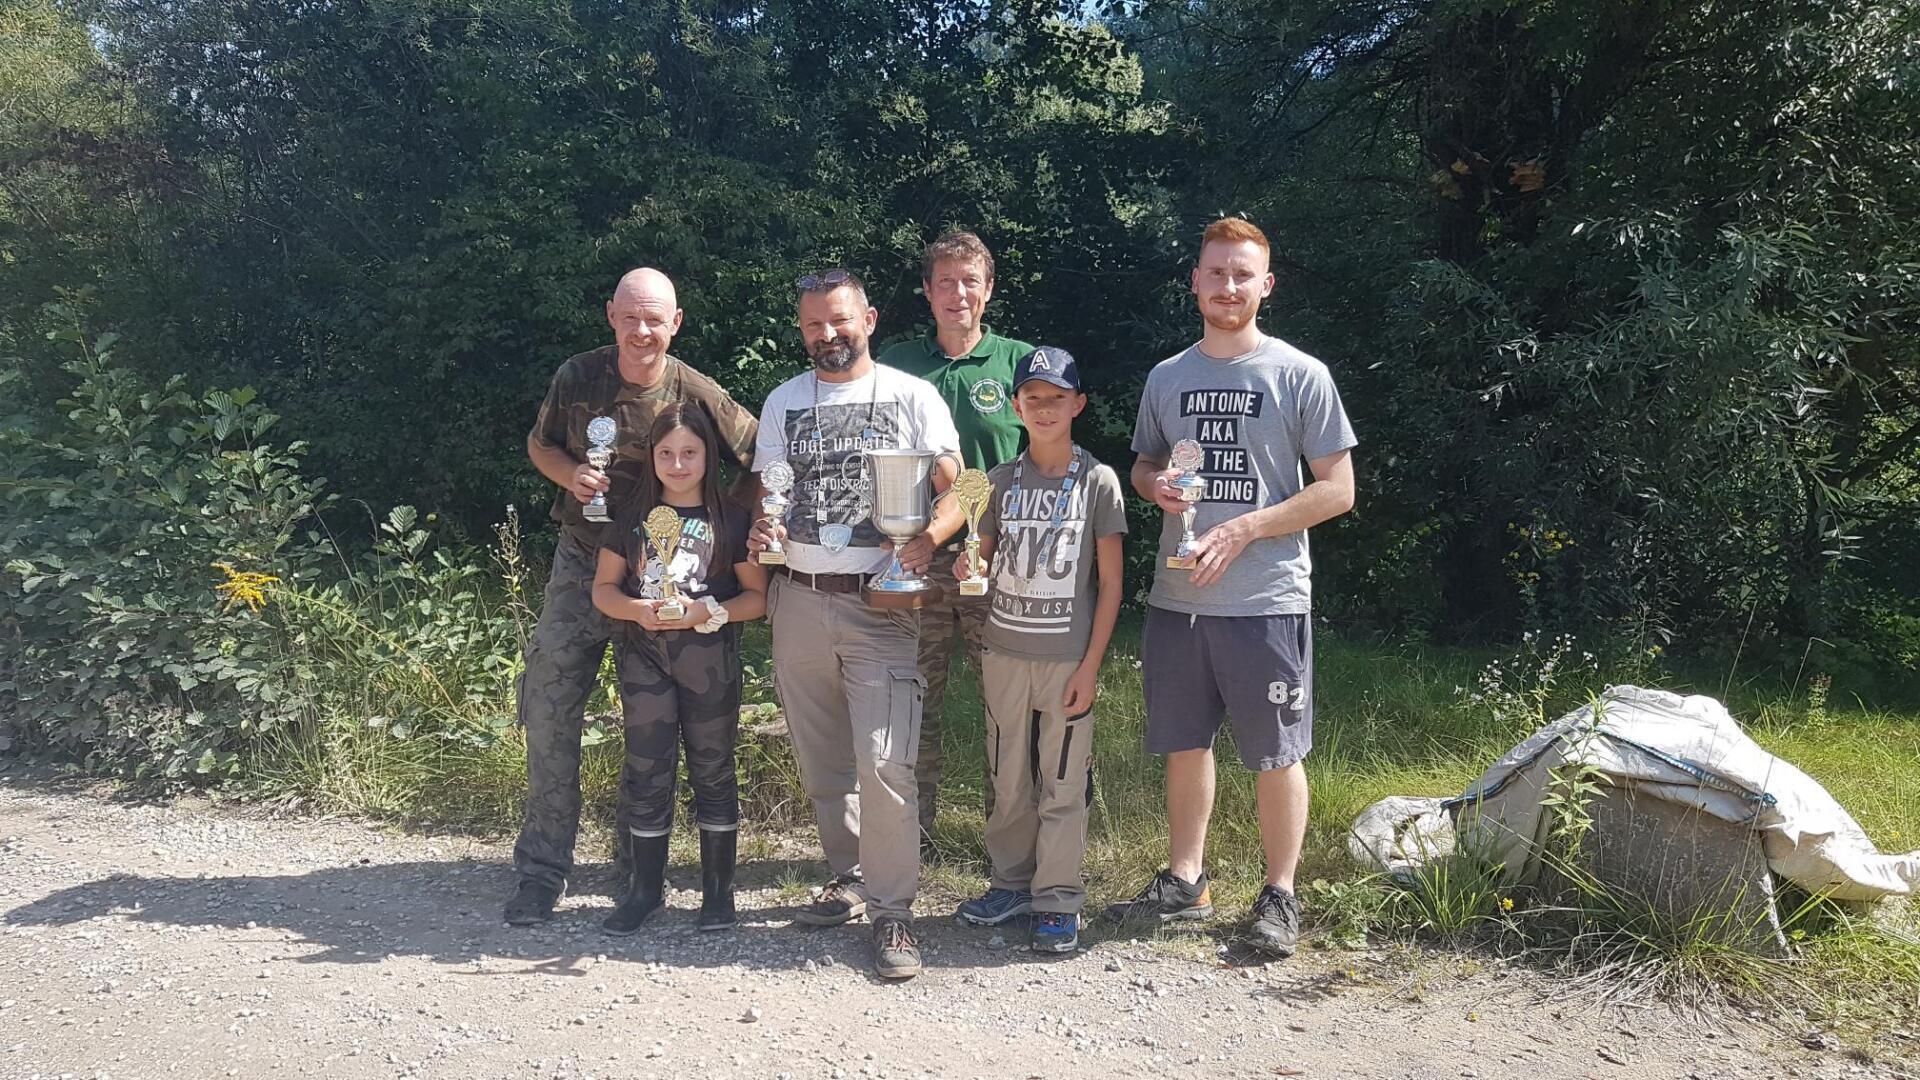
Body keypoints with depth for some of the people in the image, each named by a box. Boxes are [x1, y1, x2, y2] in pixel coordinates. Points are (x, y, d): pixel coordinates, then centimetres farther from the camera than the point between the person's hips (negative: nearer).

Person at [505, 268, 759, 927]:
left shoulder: (698, 396, -11)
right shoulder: (577, 378, -5)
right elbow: (539, 444, 11)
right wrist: (569, 474, -10)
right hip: (581, 563, 2)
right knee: (548, 711, -2)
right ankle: (543, 867, 11)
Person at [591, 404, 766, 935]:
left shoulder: (731, 520, 1)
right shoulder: (633, 517, 8)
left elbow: (757, 595, 1)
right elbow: (603, 587, 9)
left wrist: (709, 612, -15)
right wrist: (637, 610, -12)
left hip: (709, 657, -2)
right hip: (644, 657, 2)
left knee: (712, 768, 5)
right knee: (646, 771, 4)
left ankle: (718, 889, 17)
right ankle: (646, 887, 18)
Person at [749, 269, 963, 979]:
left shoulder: (912, 396, 3)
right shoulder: (783, 402, 13)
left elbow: (955, 493, 0)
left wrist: (927, 539, -20)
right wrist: (761, 530, -8)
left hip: (881, 603, -4)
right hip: (800, 601, 4)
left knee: (883, 761, -13)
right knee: (821, 761, 12)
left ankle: (891, 911, -2)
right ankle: (850, 878, 28)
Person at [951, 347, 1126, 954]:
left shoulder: (1097, 481, -4)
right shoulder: (1001, 481, 5)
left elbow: (1111, 584, -5)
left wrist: (1090, 667, -10)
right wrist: (968, 569, -12)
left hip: (1067, 658, -3)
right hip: (1005, 652, 3)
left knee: (1063, 784, 2)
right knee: (1008, 779, 13)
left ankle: (1058, 900, 14)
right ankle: (1011, 882, 28)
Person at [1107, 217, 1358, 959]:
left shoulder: (1300, 375, -3)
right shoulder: (1167, 378, 11)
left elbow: (1337, 489, -6)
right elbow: (1143, 466, 21)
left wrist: (1242, 529, -16)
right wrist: (1157, 485, -4)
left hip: (1265, 600, -4)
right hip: (1177, 597, 5)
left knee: (1276, 754, 4)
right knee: (1184, 744, 14)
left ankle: (1279, 896, 20)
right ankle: (1184, 881, 29)